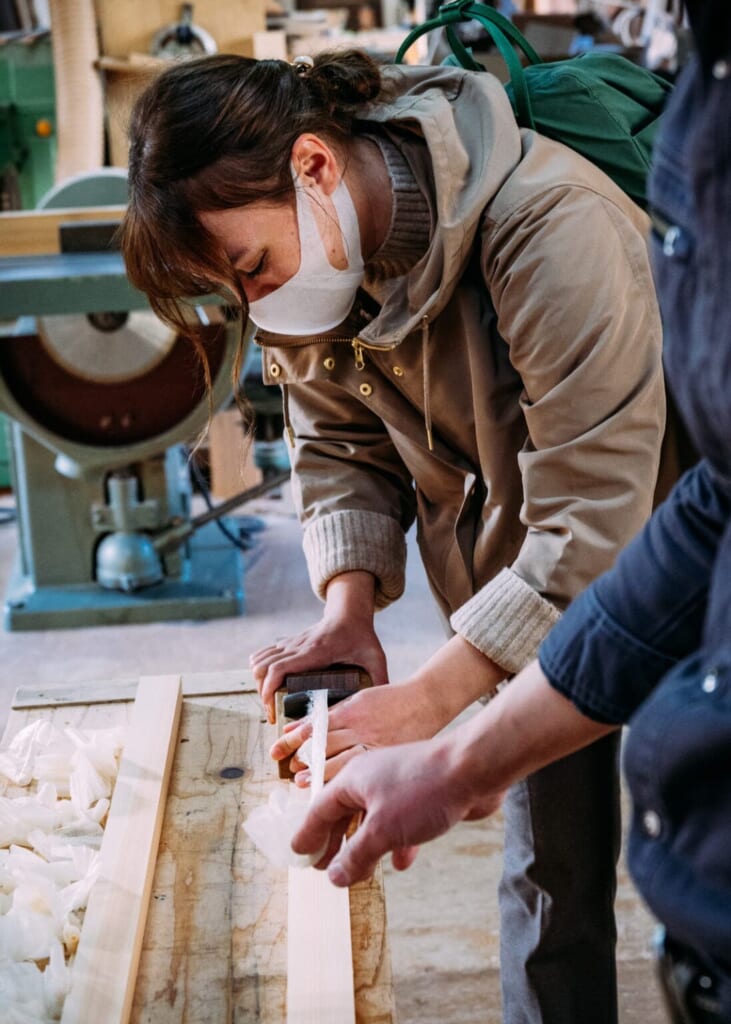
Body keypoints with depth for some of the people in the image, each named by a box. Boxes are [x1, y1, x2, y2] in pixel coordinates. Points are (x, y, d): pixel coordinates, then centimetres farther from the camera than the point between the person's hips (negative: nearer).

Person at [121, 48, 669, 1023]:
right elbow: (339, 444, 3)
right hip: (521, 598, 5)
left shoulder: (548, 229, -33)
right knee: (550, 875, 13)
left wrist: (428, 702, -33)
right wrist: (349, 605, -14)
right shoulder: (320, 256, -10)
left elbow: (594, 515, -33)